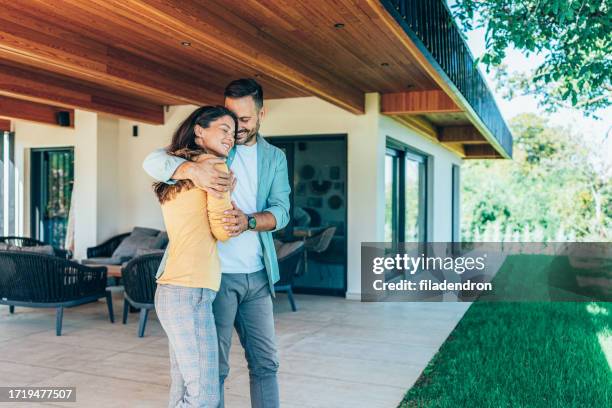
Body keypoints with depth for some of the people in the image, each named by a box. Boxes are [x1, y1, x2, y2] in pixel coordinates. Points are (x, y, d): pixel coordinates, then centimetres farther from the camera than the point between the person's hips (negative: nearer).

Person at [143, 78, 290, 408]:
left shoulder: (275, 158, 9)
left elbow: (281, 210, -2)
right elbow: (153, 161, -15)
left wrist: (248, 222, -24)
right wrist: (192, 170, -36)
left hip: (258, 275, 4)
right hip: (216, 273, -4)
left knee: (265, 363, 12)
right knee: (214, 366, 4)